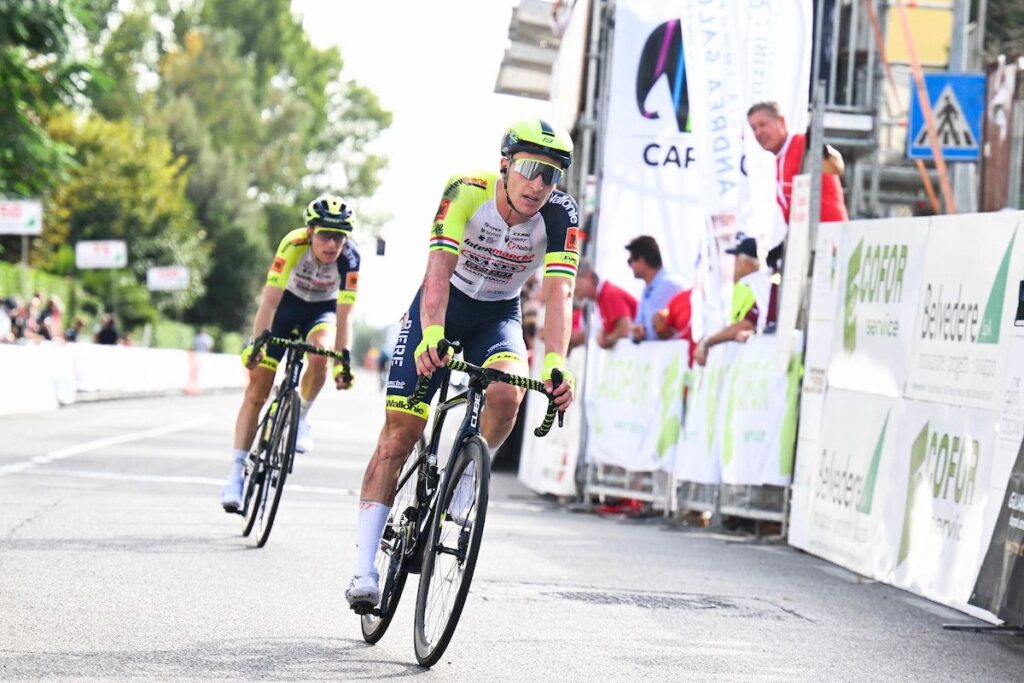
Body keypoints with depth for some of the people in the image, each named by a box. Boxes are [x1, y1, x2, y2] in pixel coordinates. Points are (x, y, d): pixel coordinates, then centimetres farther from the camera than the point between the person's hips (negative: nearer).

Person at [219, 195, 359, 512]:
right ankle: (236, 473, -2)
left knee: (319, 356, -34)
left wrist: (343, 360, -34)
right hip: (287, 304, 0)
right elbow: (270, 300, -33)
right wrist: (255, 342, -41)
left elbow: (344, 314, -28)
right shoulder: (293, 245, -32)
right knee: (256, 392, -7)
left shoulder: (349, 257, -29)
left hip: (322, 309, 0)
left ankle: (300, 416, -5)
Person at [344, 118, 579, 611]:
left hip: (498, 316, 2)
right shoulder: (467, 192, -26)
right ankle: (364, 567, -10)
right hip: (441, 307, -2)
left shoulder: (561, 215, -21)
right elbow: (439, 267, -37)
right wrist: (430, 335, -53)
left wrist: (555, 363, -47)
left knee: (506, 393, -31)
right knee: (399, 435, -10)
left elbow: (559, 292, -31)